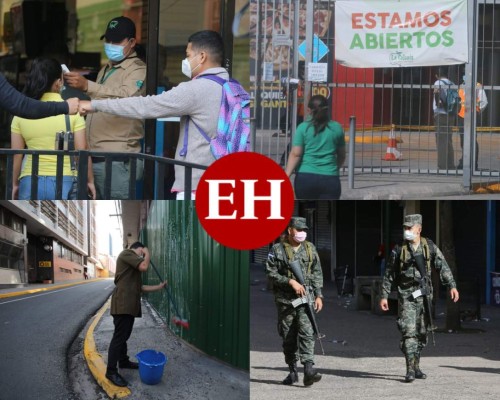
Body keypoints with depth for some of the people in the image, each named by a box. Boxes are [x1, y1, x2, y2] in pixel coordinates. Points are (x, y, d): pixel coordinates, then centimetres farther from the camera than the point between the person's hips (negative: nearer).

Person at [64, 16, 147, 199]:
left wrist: (87, 86, -39)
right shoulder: (106, 70, 22)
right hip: (93, 157, 9)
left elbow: (126, 96, -27)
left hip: (117, 161, -9)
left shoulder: (138, 69, -6)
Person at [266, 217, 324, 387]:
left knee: (306, 332, -15)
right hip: (285, 300, -1)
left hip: (305, 298, 1)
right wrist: (291, 281, -15)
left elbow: (317, 274, 13)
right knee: (288, 337, 6)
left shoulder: (310, 249, 10)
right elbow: (271, 273, -5)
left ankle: (309, 370, -23)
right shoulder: (277, 250, 0)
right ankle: (293, 371, 18)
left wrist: (318, 295, 5)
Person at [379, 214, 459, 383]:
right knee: (409, 331, -14)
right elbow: (389, 274, 3)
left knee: (422, 332, 10)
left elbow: (443, 267, -1)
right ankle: (410, 370, -16)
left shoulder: (430, 247, 1)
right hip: (406, 295, -3)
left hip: (424, 295, 3)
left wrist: (452, 286, -13)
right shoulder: (399, 249, -3)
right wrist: (384, 296, 1)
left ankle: (416, 366, 24)